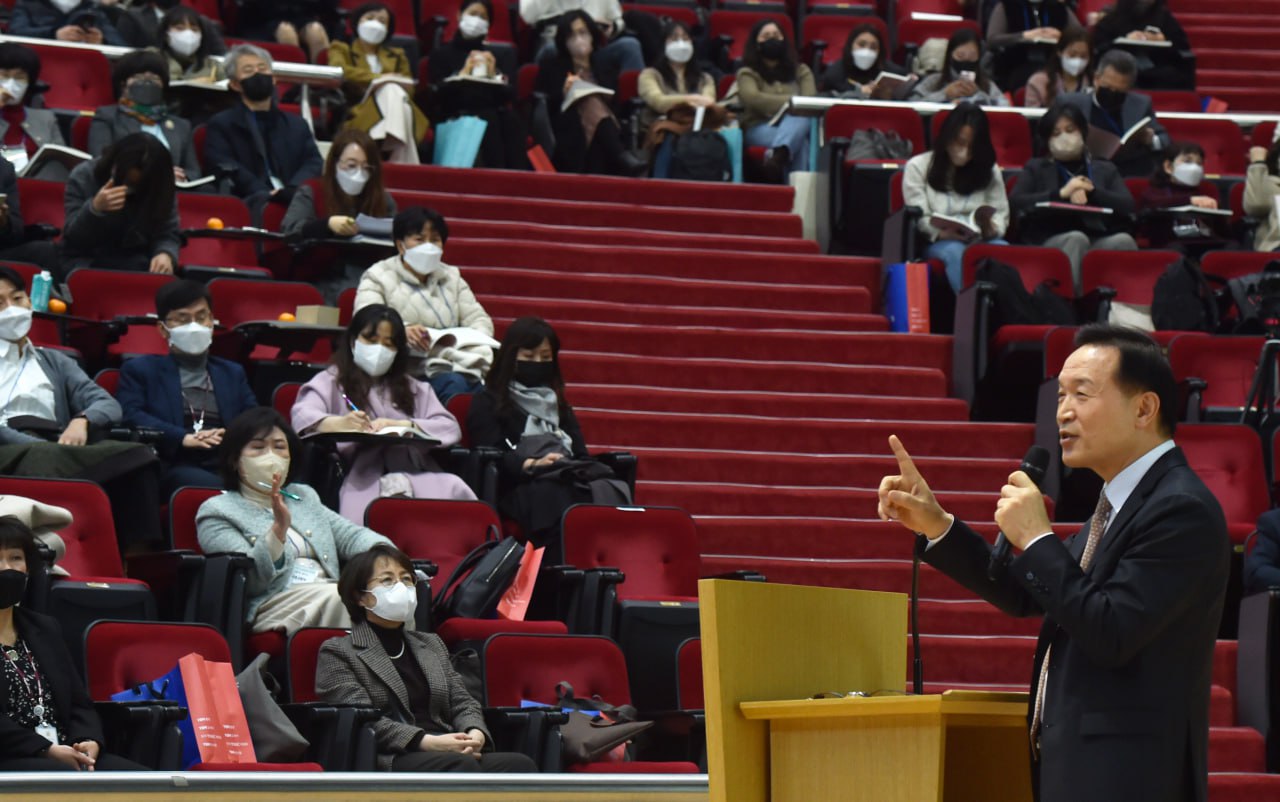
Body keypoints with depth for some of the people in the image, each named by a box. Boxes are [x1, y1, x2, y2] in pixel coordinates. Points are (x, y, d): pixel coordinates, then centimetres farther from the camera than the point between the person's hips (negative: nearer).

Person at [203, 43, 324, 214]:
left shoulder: (297, 125, 28)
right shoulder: (221, 125, 15)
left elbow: (313, 163, 13)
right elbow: (227, 170, -1)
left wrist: (292, 191, -11)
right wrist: (264, 194, -19)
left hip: (295, 200, 4)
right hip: (251, 206, -4)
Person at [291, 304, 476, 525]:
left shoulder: (413, 389, 28)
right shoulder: (331, 382, 17)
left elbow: (451, 428, 11)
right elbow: (302, 416, -5)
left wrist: (403, 426, -7)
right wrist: (339, 424, -27)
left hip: (414, 475, 4)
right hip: (360, 479, -3)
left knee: (454, 488, -31)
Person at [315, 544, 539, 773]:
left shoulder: (431, 644, 29)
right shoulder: (337, 652, 9)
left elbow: (462, 702, 20)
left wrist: (475, 735, -6)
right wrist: (428, 742, -19)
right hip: (388, 761, -6)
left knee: (519, 765, -29)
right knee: (461, 766, -38)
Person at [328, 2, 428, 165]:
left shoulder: (397, 56, 31)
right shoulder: (341, 49, 21)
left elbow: (409, 88, 15)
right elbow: (338, 71, -4)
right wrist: (376, 78, -12)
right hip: (360, 116, -3)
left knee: (394, 92, -33)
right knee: (391, 90, -32)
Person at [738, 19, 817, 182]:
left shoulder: (801, 71, 24)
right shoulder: (747, 74, 14)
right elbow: (752, 99, -9)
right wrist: (791, 101, -13)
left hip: (796, 126, 2)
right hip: (760, 129, -2)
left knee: (802, 117, -39)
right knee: (801, 142, -38)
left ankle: (778, 156, -67)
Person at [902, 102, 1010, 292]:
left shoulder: (989, 171, 16)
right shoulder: (918, 167, 6)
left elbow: (1001, 215, 10)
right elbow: (918, 221, -2)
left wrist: (990, 229, -15)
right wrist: (942, 233, -23)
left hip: (981, 241, 3)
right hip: (937, 244, -2)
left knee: (1003, 250, -33)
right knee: (956, 252, -39)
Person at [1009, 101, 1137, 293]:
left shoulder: (1105, 169, 27)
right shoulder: (1036, 168, 24)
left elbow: (1128, 205, 9)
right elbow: (1016, 203, 4)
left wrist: (1092, 191, -5)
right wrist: (1061, 194, -6)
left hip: (1101, 240, 1)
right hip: (1051, 241, -1)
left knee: (1123, 241, -32)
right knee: (1077, 239, -36)